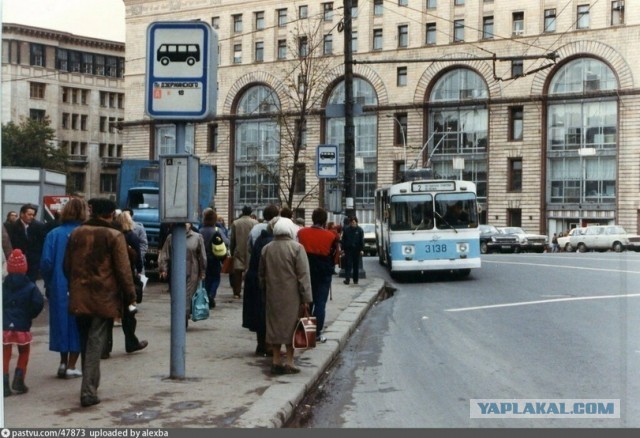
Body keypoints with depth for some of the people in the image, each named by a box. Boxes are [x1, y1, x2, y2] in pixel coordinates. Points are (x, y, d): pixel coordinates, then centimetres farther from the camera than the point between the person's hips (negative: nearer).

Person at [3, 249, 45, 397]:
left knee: (5, 355, 8)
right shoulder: (30, 287, -5)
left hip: (5, 325, 1)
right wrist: (29, 315, 2)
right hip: (22, 327, -1)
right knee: (24, 353, 16)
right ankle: (18, 381, 9)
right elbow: (38, 303, -16)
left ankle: (5, 384, 2)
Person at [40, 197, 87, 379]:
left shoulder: (53, 234, -5)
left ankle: (63, 363, 23)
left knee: (62, 321, 16)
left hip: (58, 288, 2)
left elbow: (46, 262, -8)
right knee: (77, 324, 9)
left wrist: (48, 284, 5)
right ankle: (71, 366, 13)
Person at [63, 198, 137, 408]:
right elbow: (123, 270, -9)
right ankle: (88, 391, -7)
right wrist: (130, 296, 0)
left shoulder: (76, 233, 7)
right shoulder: (114, 236, -8)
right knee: (96, 343, -2)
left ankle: (91, 384, 28)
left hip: (79, 298, 5)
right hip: (104, 298, -4)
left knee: (85, 342, 17)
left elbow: (67, 265, 13)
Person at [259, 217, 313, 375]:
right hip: (291, 296, -4)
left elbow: (261, 274, 12)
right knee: (291, 326, 3)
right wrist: (306, 299, -9)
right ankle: (289, 362, 5)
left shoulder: (266, 248, 4)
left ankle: (276, 361, 15)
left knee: (274, 325, 11)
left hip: (272, 295, 4)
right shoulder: (297, 248, -10)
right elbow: (303, 275, -12)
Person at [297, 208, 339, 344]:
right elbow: (334, 255, -3)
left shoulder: (301, 232, -5)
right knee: (320, 302, 3)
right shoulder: (331, 236, -11)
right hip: (323, 273, -3)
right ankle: (317, 333, 3)